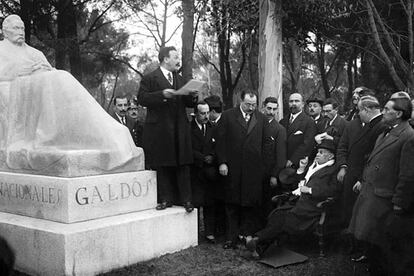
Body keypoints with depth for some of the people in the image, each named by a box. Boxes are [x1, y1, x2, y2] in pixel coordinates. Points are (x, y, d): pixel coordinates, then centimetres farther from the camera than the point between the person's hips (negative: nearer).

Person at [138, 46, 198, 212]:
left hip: (180, 129, 5)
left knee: (183, 166, 3)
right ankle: (166, 199, 11)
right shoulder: (150, 79, 0)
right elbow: (142, 99, -10)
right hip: (160, 130, -4)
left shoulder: (180, 80, 20)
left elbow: (188, 103, 23)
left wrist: (193, 97, 1)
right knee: (163, 167, 2)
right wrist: (162, 95, -21)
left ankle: (186, 200, 8)